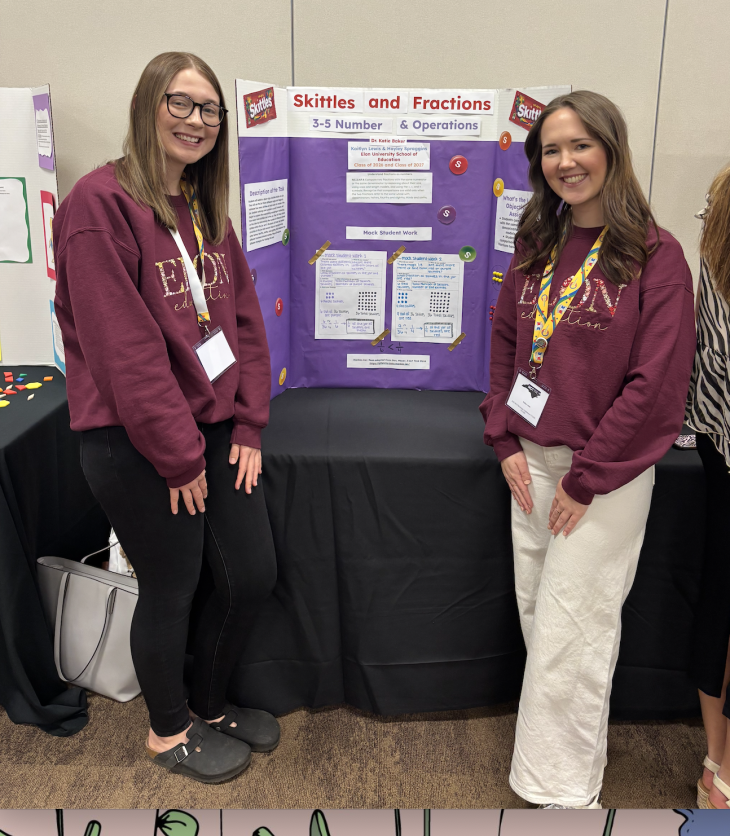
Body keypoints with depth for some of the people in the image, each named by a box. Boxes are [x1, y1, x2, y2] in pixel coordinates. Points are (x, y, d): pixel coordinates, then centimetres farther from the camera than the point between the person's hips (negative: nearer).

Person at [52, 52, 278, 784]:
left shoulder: (208, 212, 12)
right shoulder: (102, 201, -13)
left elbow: (244, 323, 10)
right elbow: (123, 347, -18)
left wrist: (247, 427, 2)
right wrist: (177, 455, -15)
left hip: (214, 428, 8)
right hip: (136, 444, -7)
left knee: (252, 575, 13)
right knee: (170, 591, 8)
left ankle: (208, 703, 39)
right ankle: (169, 731, 35)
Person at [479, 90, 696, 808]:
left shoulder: (655, 256, -12)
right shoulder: (536, 247, 7)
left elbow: (656, 383, -15)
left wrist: (588, 477, -14)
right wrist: (505, 439, 2)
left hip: (606, 473, -6)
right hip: (531, 460, 6)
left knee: (569, 634, 2)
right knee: (536, 614, 15)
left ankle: (565, 793, 23)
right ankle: (558, 766, 37)